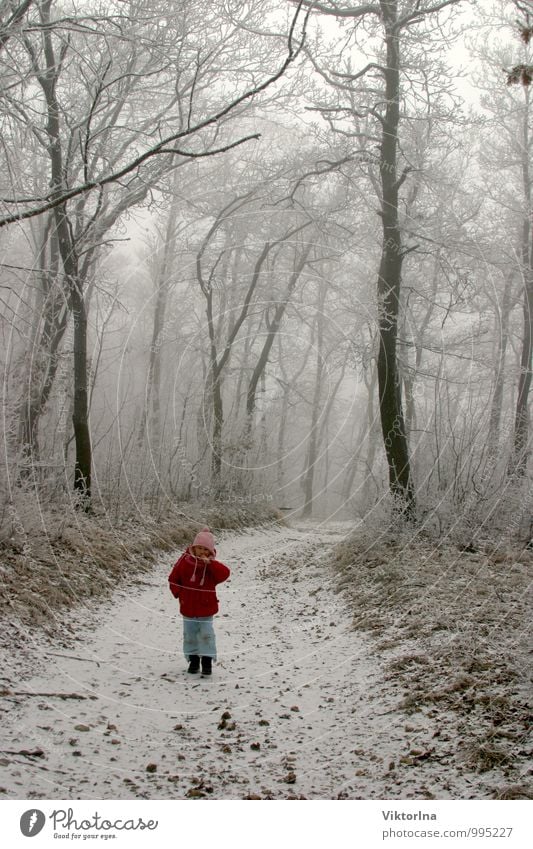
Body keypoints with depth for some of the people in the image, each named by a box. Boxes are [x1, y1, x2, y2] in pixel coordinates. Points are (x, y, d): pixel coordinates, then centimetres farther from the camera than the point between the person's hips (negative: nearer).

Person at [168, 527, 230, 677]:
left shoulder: (212, 565, -4)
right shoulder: (185, 560, -5)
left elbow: (225, 574, -23)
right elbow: (173, 579, 3)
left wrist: (210, 563, -29)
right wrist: (180, 594, -6)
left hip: (206, 609, -1)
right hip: (188, 608, 1)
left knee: (206, 635, -1)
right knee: (189, 635, 10)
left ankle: (207, 661, 8)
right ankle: (193, 659, 23)